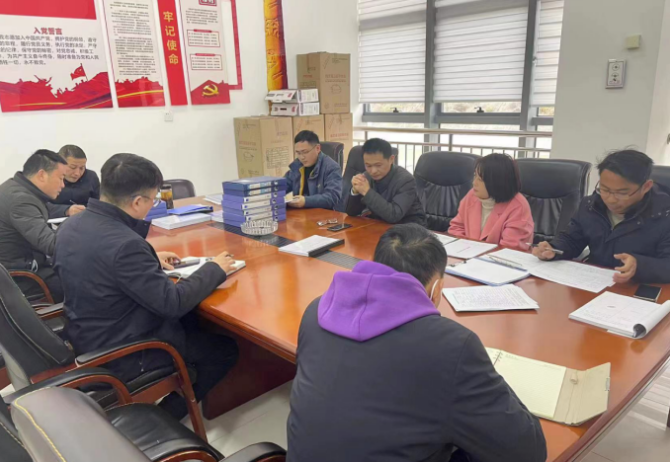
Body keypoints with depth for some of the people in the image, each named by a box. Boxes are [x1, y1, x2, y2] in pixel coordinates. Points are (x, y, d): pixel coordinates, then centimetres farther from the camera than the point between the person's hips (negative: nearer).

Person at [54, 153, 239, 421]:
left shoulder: (71, 226, -4)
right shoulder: (124, 243, -32)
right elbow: (172, 303, -28)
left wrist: (151, 261, 10)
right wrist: (215, 269, -14)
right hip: (121, 355, -9)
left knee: (189, 320, 25)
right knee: (225, 350, 6)